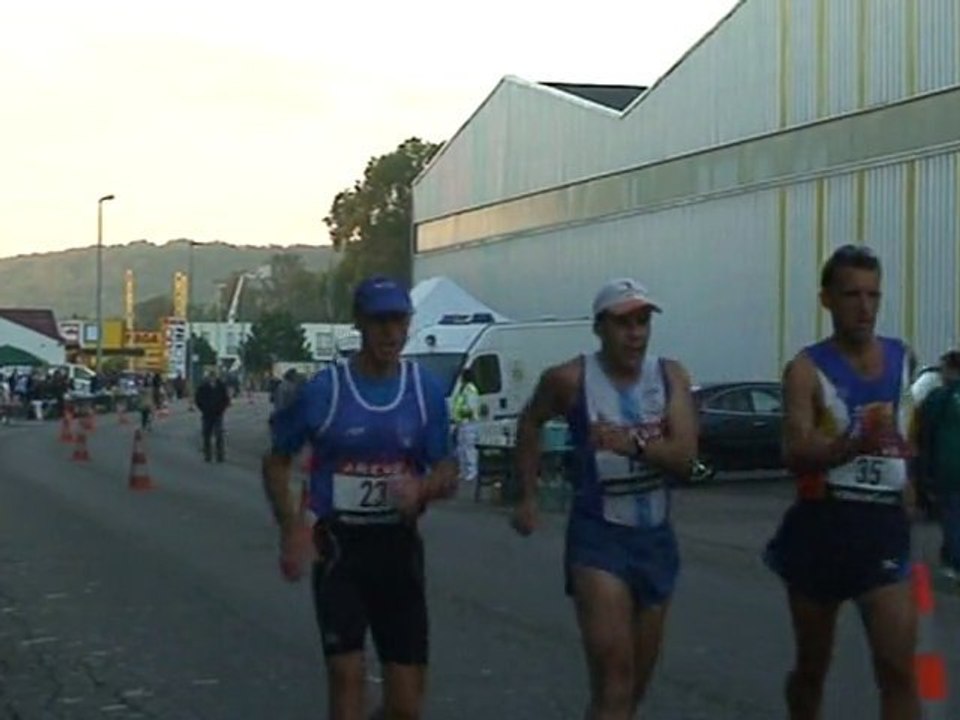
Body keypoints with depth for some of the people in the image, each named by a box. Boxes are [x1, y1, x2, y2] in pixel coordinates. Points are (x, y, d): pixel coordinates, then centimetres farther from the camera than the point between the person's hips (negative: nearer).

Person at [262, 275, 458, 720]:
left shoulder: (426, 391, 2)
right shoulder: (322, 391, -6)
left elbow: (447, 475, 6)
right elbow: (276, 462, 5)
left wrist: (421, 488, -18)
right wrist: (291, 533, -8)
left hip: (399, 545, 3)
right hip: (338, 546, -3)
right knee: (347, 676, -9)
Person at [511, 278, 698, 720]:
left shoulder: (671, 376, -1)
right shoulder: (571, 379, -8)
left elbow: (684, 457, -13)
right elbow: (530, 424, 13)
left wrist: (633, 444, -31)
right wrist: (528, 497, 11)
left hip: (656, 538, 4)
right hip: (598, 537, -4)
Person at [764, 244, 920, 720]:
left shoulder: (903, 359, 7)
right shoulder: (807, 369, -8)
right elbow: (795, 455, -22)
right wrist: (856, 444, -37)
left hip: (884, 527, 2)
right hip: (823, 526, -2)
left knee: (899, 667, -10)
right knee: (811, 666, 12)